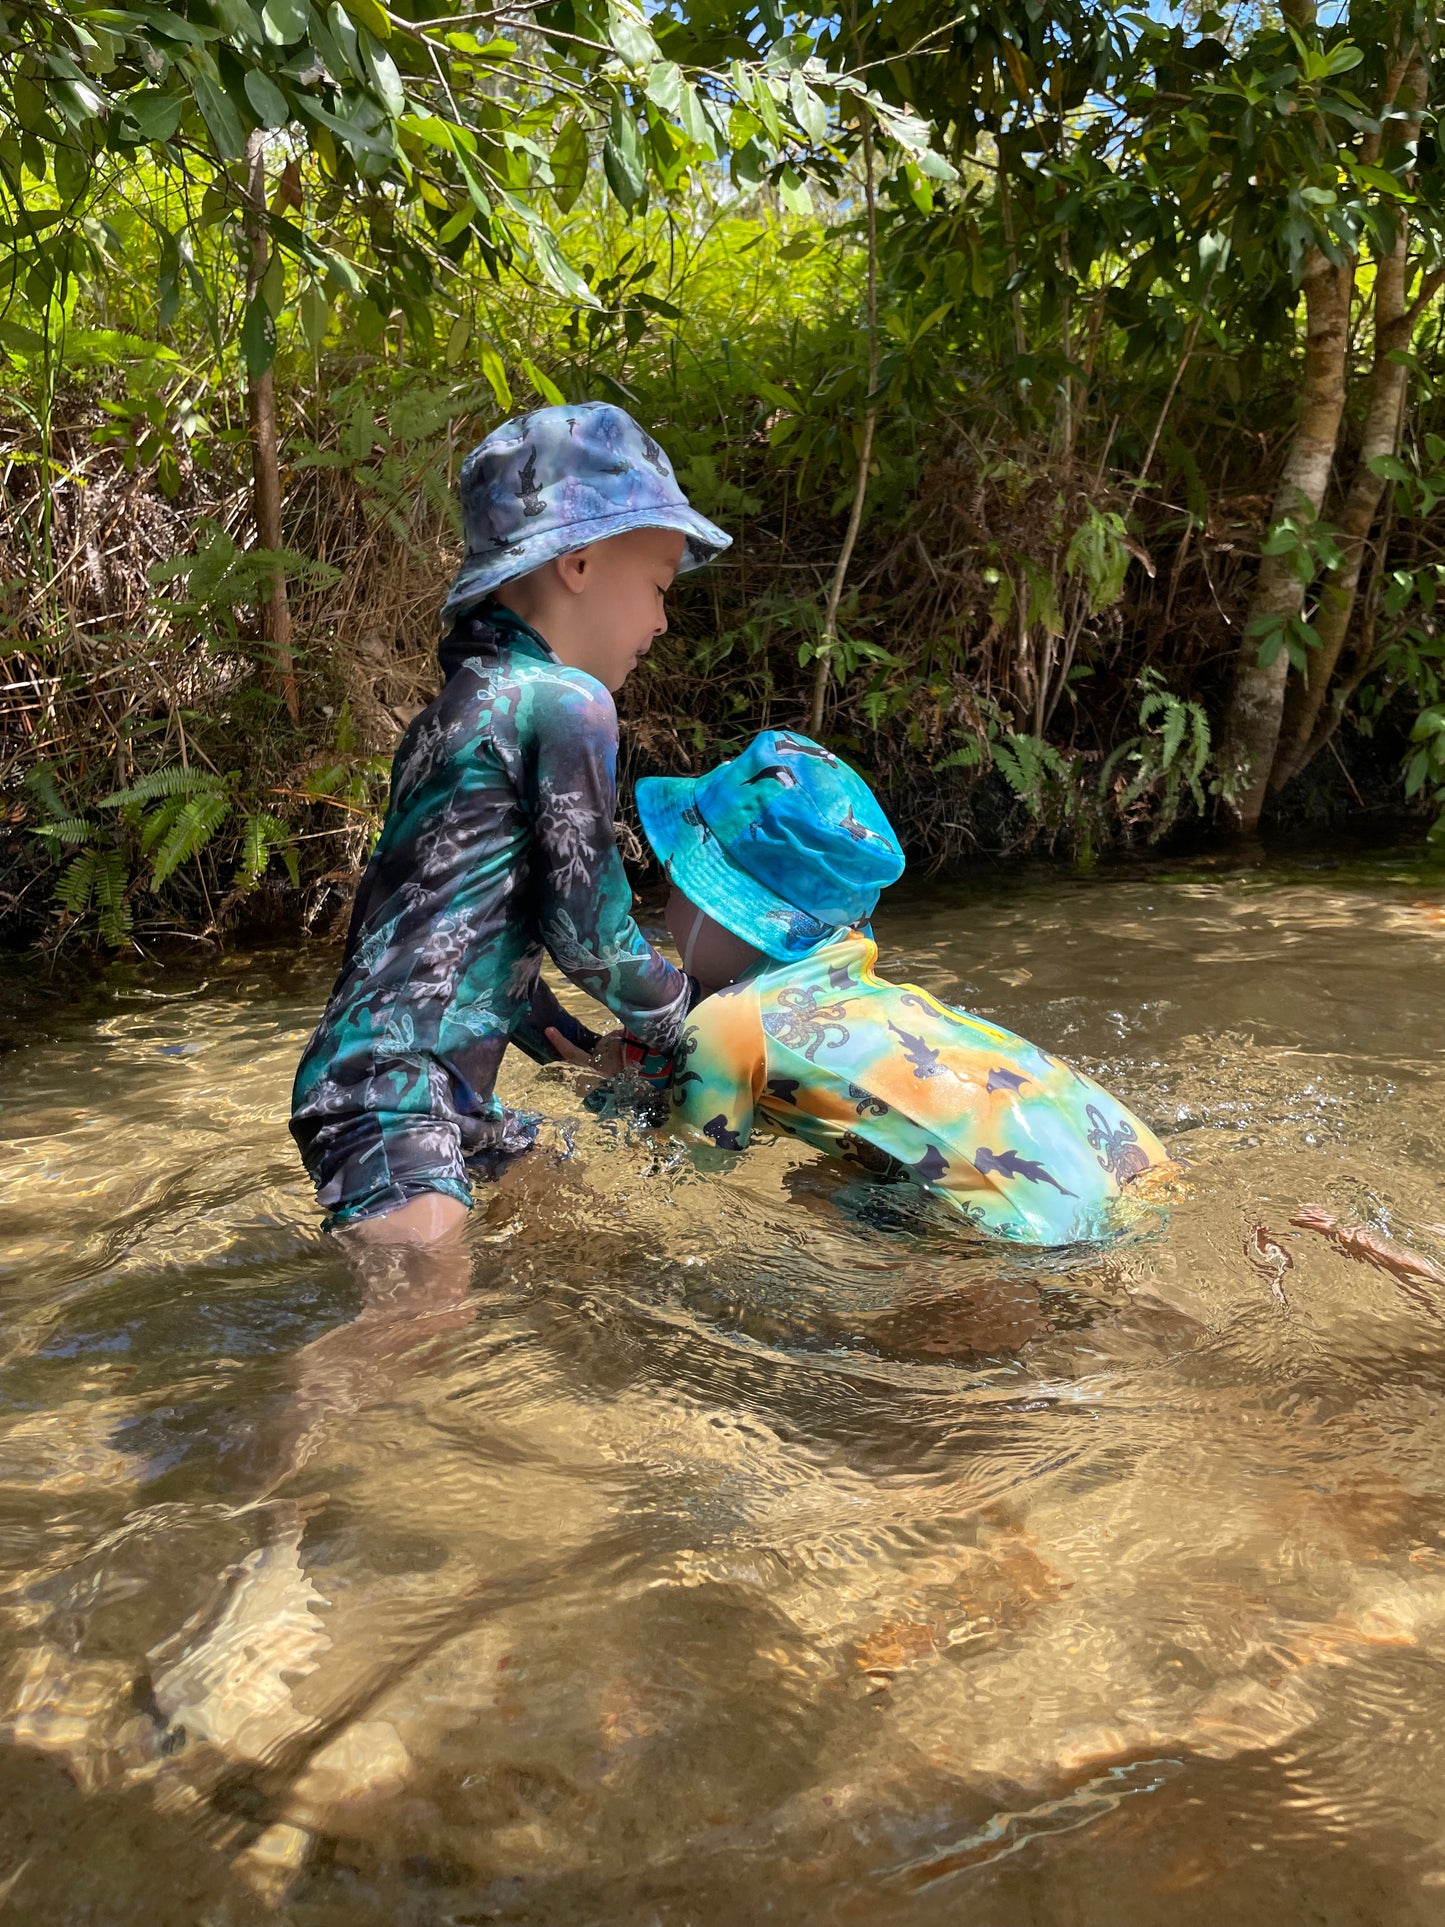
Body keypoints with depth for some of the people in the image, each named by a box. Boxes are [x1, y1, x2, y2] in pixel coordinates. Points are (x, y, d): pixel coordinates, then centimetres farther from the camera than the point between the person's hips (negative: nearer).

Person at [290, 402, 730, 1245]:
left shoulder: (462, 700, 17)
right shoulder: (568, 702, -12)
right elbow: (586, 921, -10)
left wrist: (571, 1039, 24)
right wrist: (668, 1018, 9)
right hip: (390, 1084, -11)